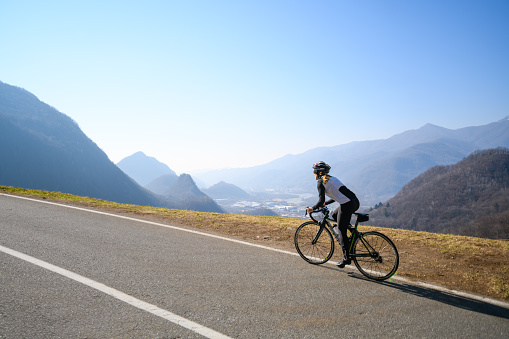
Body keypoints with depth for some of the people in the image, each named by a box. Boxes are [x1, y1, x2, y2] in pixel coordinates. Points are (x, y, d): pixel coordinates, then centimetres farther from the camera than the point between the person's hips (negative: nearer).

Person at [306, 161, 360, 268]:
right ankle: (347, 242, 24)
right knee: (334, 215, 28)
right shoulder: (332, 178, 23)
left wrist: (312, 208, 5)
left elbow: (321, 201, -10)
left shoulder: (321, 182, -3)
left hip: (347, 205, -9)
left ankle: (346, 258, 4)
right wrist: (325, 203, 34)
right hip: (355, 201, 9)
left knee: (341, 231, 2)